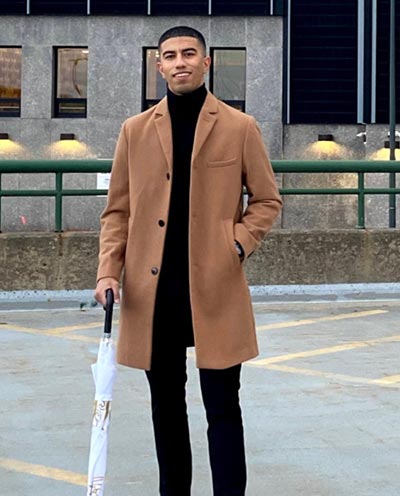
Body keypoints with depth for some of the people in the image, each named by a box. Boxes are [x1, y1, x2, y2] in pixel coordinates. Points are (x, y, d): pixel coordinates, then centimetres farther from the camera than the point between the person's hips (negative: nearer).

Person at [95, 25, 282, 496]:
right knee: (166, 406, 12)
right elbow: (117, 210, 10)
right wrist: (109, 271, -3)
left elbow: (267, 200, 8)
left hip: (216, 289, -2)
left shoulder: (240, 127, 3)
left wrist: (238, 245, -8)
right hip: (152, 292, 3)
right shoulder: (135, 130, 8)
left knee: (222, 408, 1)